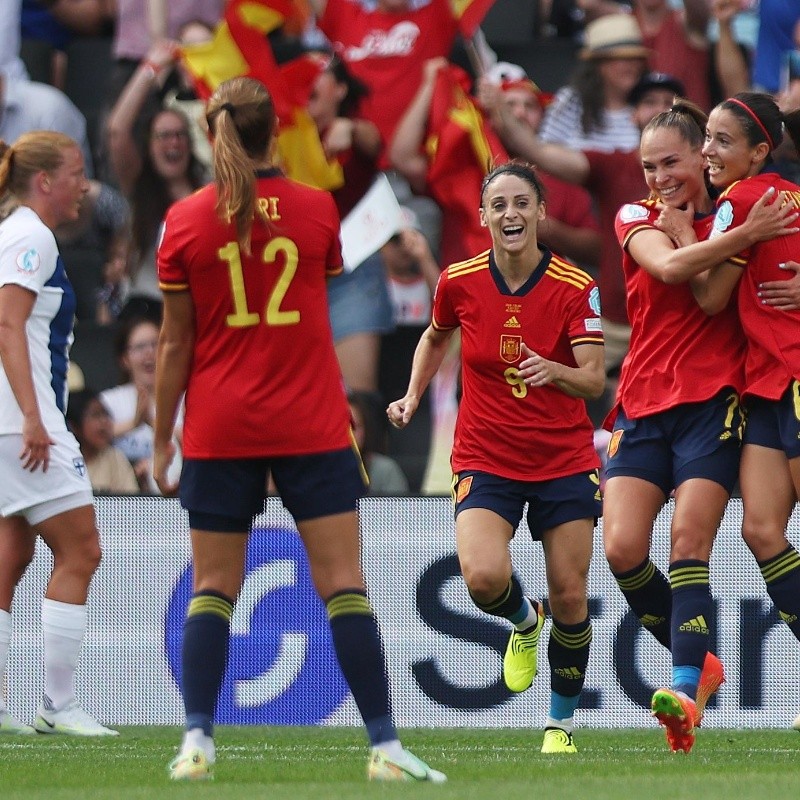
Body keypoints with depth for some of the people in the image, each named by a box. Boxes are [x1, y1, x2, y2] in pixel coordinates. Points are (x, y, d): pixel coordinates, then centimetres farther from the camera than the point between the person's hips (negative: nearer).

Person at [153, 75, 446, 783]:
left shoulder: (185, 222, -4)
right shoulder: (316, 209, -2)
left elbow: (175, 344, 0)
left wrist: (162, 440, 6)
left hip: (218, 427, 0)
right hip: (311, 425, 0)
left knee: (213, 587, 6)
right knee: (342, 582, -2)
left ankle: (197, 740, -3)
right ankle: (385, 745, -7)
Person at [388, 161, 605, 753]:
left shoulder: (576, 287, -10)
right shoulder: (460, 282, -4)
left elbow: (595, 380, -16)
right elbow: (436, 336, 18)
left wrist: (555, 371, -36)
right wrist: (413, 397, 7)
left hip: (565, 459, 0)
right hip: (485, 457, 0)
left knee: (570, 599, 0)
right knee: (485, 577, -24)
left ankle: (562, 722, 23)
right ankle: (524, 622, 14)